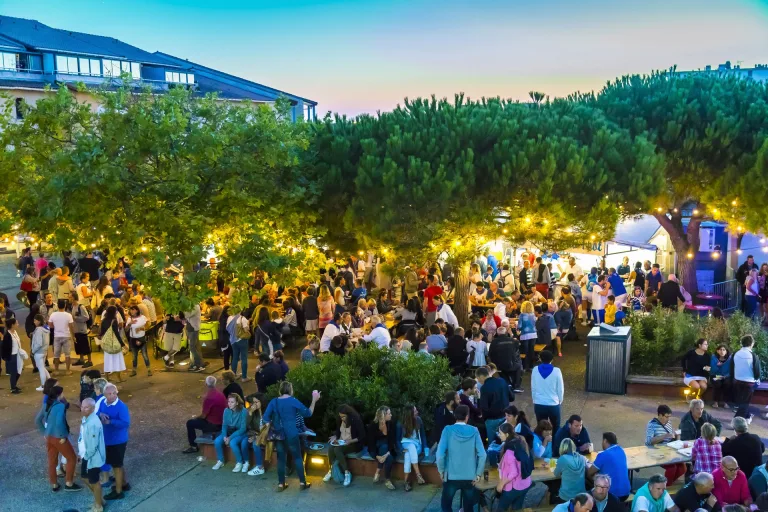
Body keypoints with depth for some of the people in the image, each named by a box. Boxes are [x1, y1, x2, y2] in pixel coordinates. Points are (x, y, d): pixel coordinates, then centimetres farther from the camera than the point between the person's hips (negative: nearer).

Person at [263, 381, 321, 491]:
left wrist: (272, 428, 10)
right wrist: (314, 400, 5)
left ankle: (281, 484, 13)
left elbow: (266, 417, -2)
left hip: (278, 434, 3)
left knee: (280, 458, 11)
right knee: (297, 457, 7)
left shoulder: (273, 402, 3)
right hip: (291, 434, -3)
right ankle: (302, 483, 10)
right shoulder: (293, 401, -7)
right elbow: (307, 413, -2)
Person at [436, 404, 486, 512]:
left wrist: (441, 471, -1)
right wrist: (478, 474, 1)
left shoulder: (448, 430, -9)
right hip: (469, 477, 1)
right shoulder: (474, 431, -4)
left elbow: (440, 454, -16)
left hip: (451, 476, -1)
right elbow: (482, 455, -9)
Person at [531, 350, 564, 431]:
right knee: (556, 427, 17)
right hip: (553, 404, -1)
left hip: (539, 404, 2)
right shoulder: (556, 371, -12)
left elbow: (533, 388, 2)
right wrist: (560, 401, 13)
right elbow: (560, 388, -4)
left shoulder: (535, 370, -6)